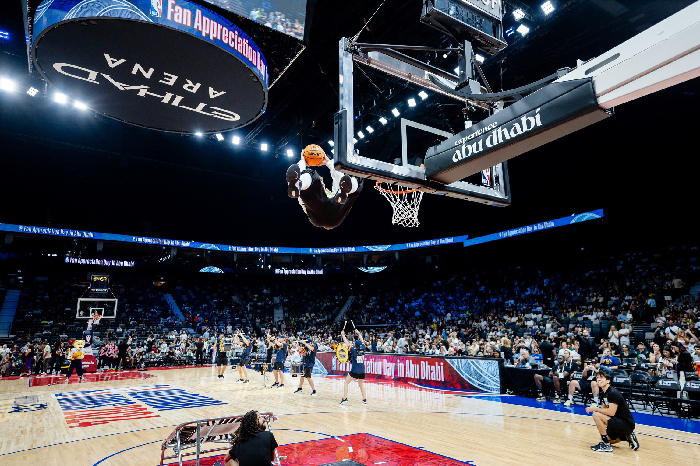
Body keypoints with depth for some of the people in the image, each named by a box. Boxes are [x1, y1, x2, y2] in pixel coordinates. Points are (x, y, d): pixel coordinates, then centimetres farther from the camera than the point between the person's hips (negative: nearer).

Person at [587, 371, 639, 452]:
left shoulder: (613, 393, -21)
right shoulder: (603, 393, 6)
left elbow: (611, 412, -28)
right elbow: (604, 408, 20)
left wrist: (594, 409, -19)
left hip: (627, 424, -10)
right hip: (619, 423, 10)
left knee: (596, 415, -25)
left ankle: (605, 445, -13)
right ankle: (628, 437, 21)